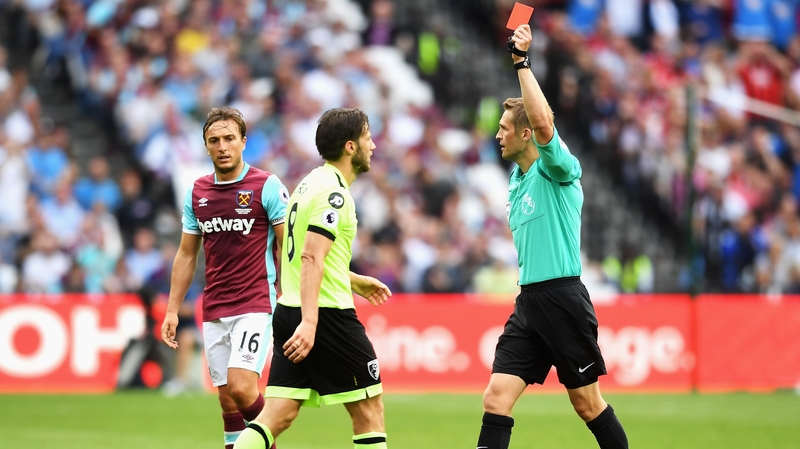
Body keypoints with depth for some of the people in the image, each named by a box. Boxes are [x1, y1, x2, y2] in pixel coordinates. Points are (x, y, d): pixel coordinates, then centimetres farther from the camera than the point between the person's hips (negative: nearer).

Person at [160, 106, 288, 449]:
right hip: (214, 313, 5)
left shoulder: (267, 186, -5)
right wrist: (172, 310, 12)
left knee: (241, 388, -19)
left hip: (256, 305, -5)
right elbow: (186, 255, 16)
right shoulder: (197, 192, 9)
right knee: (227, 398, 4)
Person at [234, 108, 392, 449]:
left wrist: (355, 281, 37)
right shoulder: (333, 192, -13)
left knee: (277, 416, 1)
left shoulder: (310, 184, 17)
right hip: (327, 316, -9)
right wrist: (310, 322, -30)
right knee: (368, 409, 4)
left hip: (289, 311, 9)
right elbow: (311, 258, -23)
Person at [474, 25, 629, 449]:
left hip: (562, 299, -7)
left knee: (588, 405, 3)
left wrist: (522, 62, -25)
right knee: (496, 398, -5)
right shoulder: (516, 181, 16)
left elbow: (543, 123, -26)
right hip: (527, 302, 7)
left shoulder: (558, 169, -10)